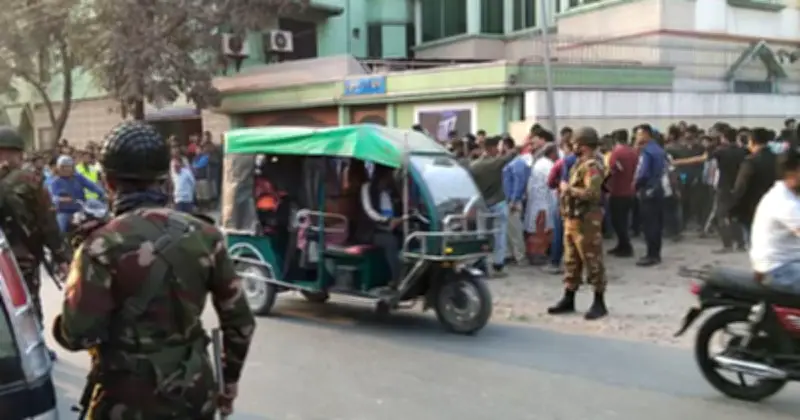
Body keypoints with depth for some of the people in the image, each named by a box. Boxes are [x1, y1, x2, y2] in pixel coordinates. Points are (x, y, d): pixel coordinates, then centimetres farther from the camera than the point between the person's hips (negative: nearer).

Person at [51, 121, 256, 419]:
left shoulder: (105, 246, -16)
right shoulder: (204, 235, -2)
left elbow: (78, 335, -16)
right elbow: (240, 320, 2)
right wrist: (229, 381, 15)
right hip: (196, 392, 5)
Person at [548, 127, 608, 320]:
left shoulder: (592, 166, -16)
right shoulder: (579, 164, 14)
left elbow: (592, 193, -27)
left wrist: (568, 189, -17)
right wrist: (565, 188, 4)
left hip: (586, 221, -10)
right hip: (572, 219, 10)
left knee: (592, 262, -2)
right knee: (571, 261, 14)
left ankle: (599, 303, 6)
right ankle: (568, 300, 22)